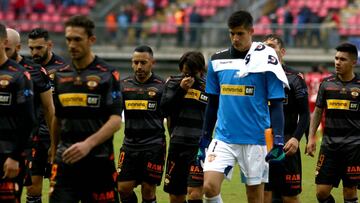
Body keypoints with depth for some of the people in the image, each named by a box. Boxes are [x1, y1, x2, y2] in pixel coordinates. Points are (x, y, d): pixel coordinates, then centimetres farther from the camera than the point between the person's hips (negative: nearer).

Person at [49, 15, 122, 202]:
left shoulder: (107, 74, -4)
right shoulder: (60, 75, 11)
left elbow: (115, 120, -12)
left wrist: (88, 144, -26)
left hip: (99, 160, -3)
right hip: (65, 159, 3)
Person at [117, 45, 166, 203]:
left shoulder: (161, 86, 1)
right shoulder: (124, 85, 9)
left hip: (153, 146, -3)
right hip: (130, 144, 3)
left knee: (148, 190, -1)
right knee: (123, 187, -3)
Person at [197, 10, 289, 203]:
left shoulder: (265, 60, -5)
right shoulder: (217, 60, 6)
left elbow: (276, 105, -5)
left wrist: (278, 142, -15)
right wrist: (204, 141, 14)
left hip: (255, 140, -3)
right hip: (223, 137, 3)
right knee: (209, 187, -15)